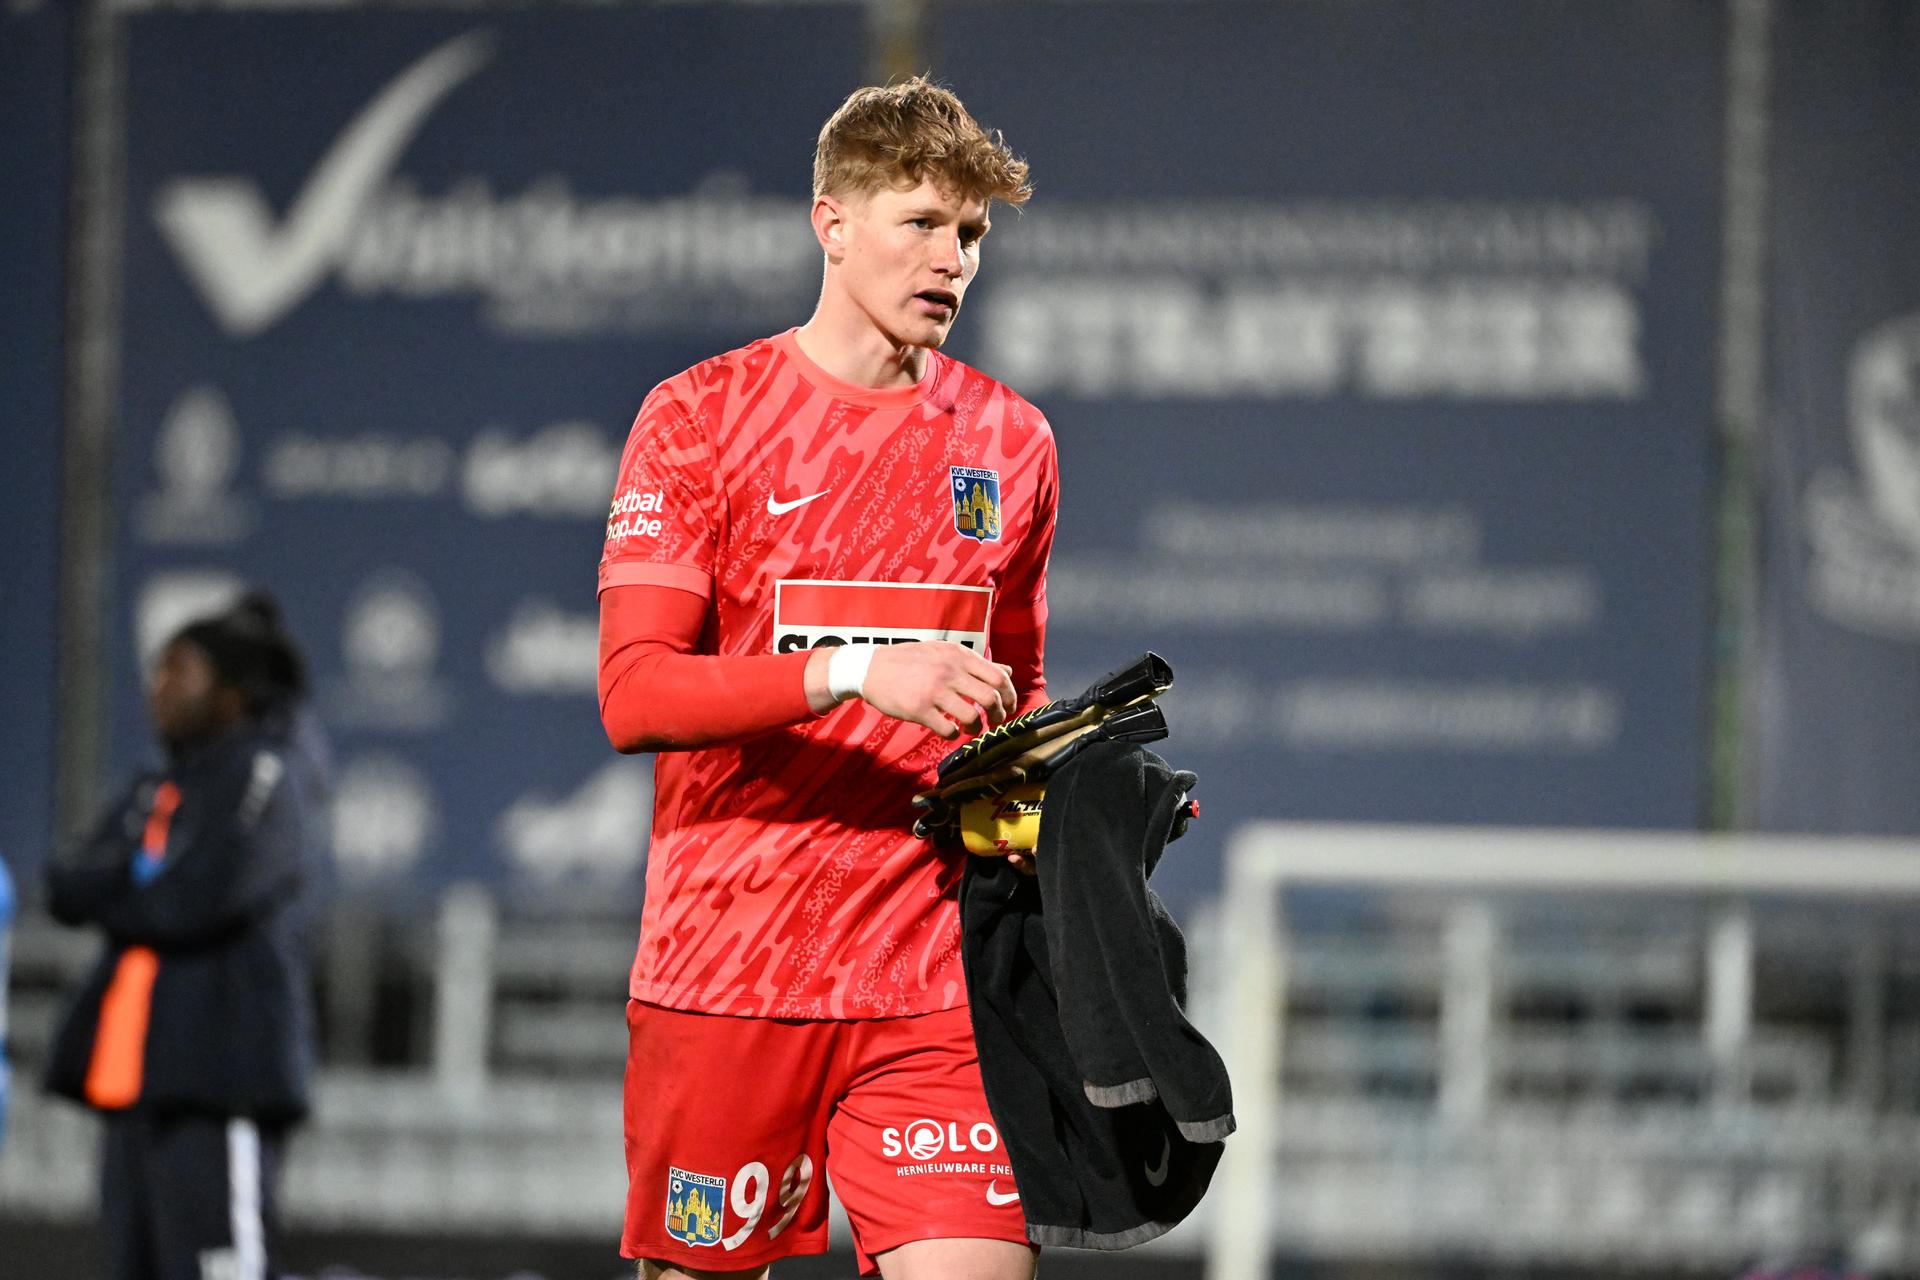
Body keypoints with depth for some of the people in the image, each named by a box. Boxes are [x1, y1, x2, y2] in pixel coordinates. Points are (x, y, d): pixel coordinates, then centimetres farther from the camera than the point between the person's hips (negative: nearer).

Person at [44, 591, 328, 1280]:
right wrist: (142, 886, -7)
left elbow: (197, 901, -17)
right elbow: (68, 884, 11)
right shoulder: (158, 792, 21)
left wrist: (101, 889, 0)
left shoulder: (265, 777, -5)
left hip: (218, 1081, -9)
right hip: (137, 1071, 9)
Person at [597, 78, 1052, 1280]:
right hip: (728, 954, -2)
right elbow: (634, 694, -11)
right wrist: (857, 674, -22)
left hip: (933, 984, 2)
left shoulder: (1011, 440, 12)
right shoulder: (701, 417, -1)